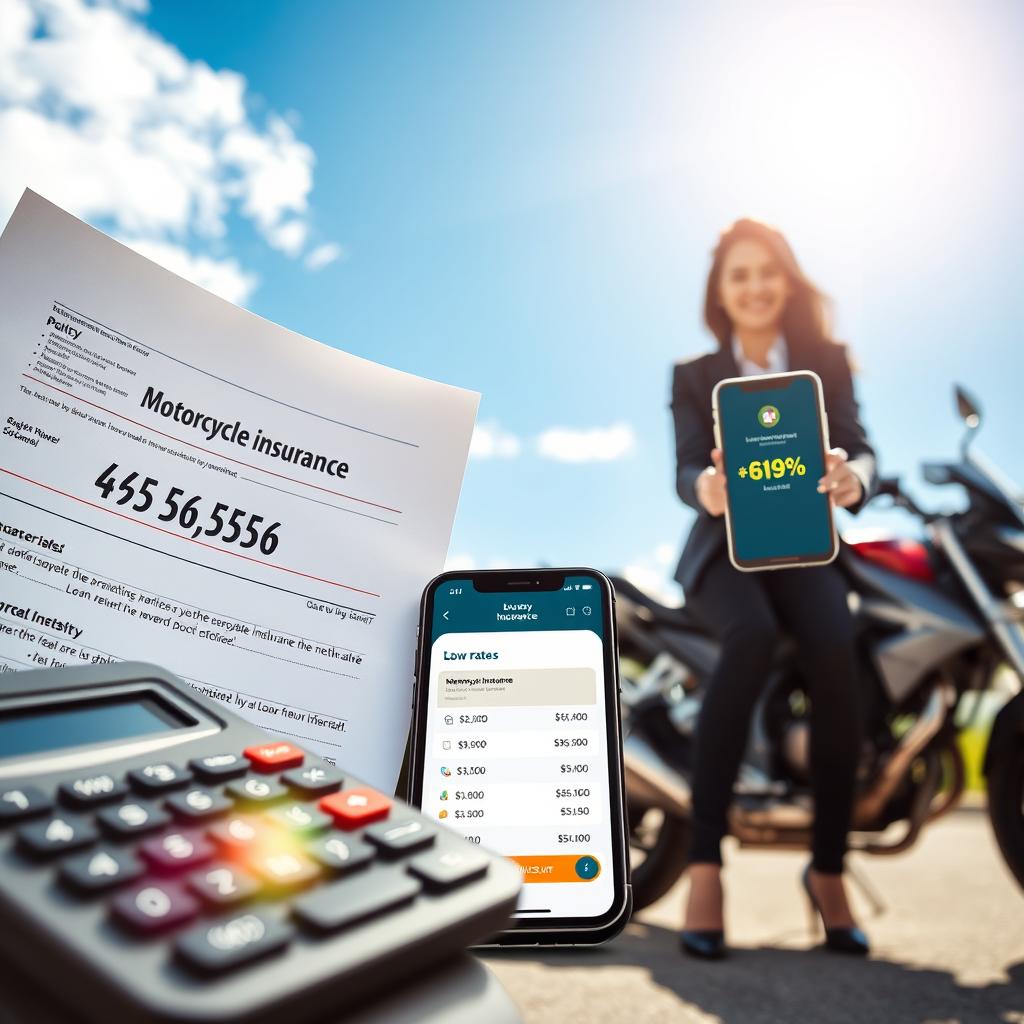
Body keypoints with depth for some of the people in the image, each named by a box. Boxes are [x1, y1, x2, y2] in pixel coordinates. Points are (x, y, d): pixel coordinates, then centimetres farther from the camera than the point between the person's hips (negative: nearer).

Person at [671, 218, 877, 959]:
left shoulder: (828, 361, 8)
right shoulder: (695, 376, 6)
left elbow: (860, 449, -6)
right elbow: (687, 470, -9)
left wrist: (852, 480, -32)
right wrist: (707, 488, -35)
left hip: (803, 544, 1)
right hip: (726, 547, -1)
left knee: (837, 650, -31)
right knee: (753, 635, -35)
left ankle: (828, 867, -14)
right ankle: (705, 863, -30)